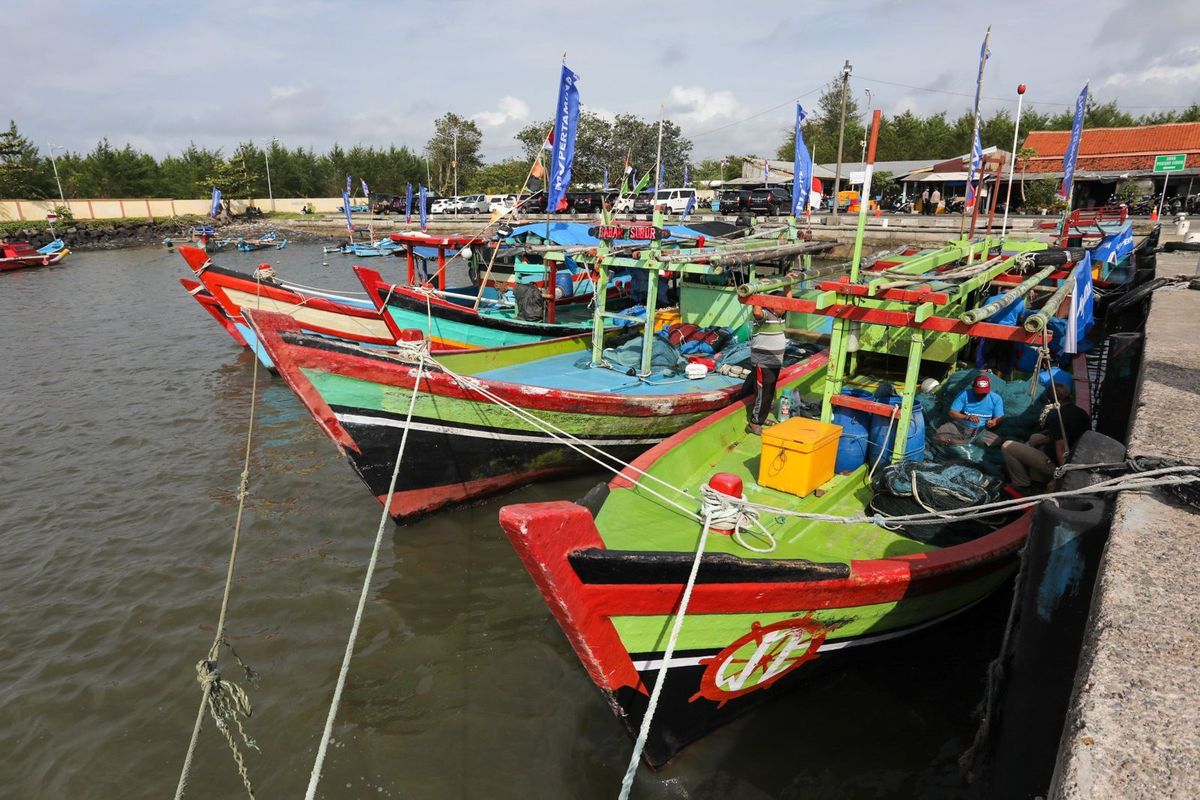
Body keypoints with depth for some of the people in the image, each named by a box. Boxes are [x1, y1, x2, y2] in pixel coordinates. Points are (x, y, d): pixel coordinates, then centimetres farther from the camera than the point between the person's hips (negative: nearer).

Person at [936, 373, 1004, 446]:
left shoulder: (996, 398, 1)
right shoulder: (965, 395, -5)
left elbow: (999, 418, 1)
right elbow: (952, 413, -9)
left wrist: (993, 422, -24)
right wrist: (967, 417, -27)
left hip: (980, 431, 2)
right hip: (959, 427, -2)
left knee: (997, 441, -30)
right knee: (939, 437, -30)